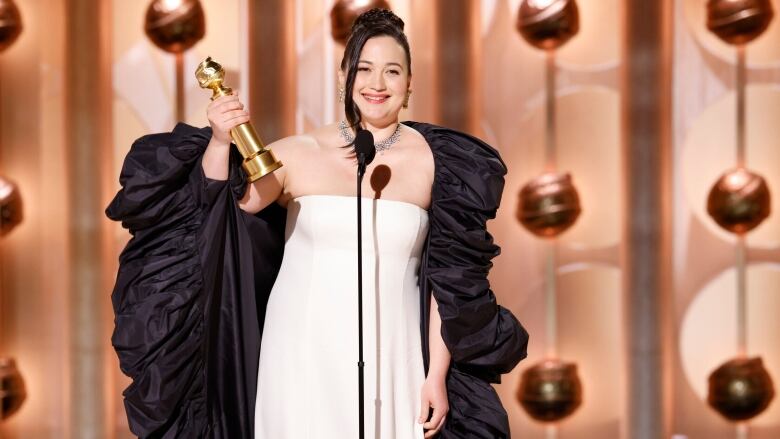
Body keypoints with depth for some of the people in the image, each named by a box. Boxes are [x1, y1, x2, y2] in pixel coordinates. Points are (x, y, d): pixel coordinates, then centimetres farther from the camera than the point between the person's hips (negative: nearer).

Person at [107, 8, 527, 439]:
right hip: (304, 355, 0)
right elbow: (213, 210, -7)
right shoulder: (298, 154, -1)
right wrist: (219, 143, -24)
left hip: (391, 359, 0)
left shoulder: (432, 161, 0)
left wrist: (437, 375, 1)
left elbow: (449, 279, 3)